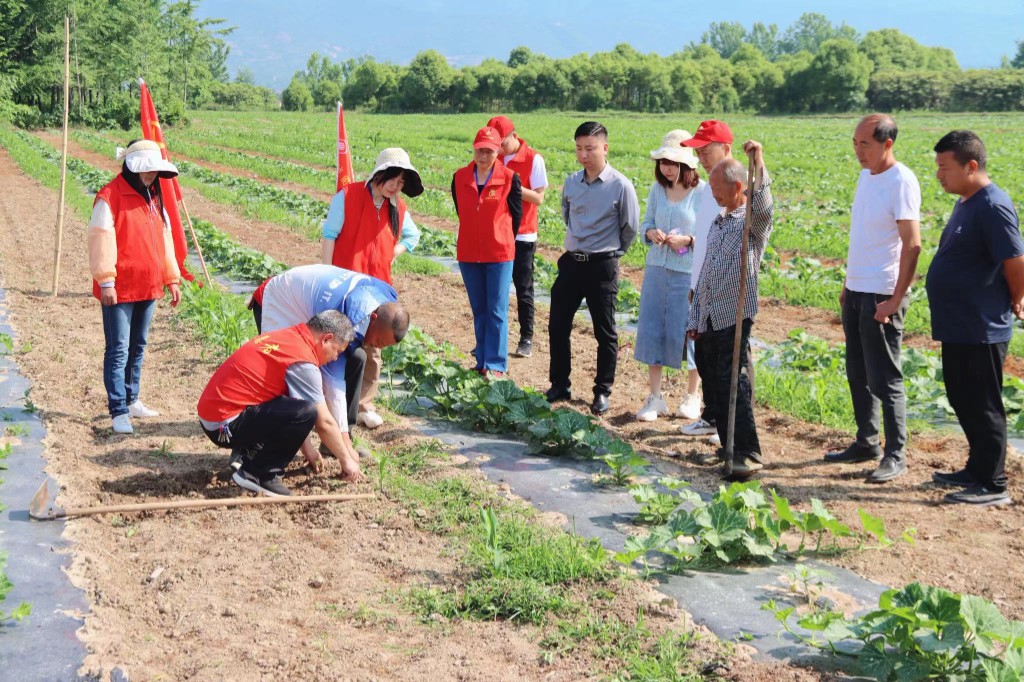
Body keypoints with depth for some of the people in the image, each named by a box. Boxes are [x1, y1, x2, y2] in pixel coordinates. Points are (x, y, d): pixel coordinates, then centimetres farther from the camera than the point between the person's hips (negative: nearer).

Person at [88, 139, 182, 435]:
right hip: (120, 289, -7)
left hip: (148, 287, 8)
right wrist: (106, 281, -18)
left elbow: (164, 238, 17)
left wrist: (171, 278, 15)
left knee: (137, 347, 16)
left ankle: (131, 400, 27)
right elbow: (101, 239, -15)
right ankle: (119, 412, -3)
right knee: (118, 350, -5)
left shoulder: (153, 197, 12)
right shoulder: (110, 196, -11)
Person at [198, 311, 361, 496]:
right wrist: (346, 461, 4)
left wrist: (307, 449, 25)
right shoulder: (303, 361, -15)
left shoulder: (286, 336, 12)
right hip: (224, 425, -10)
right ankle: (257, 474, -9)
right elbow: (324, 423, -10)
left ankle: (248, 452, 15)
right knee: (306, 413, -22)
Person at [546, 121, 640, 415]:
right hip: (571, 262, 5)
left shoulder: (620, 185, -11)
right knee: (558, 326, 8)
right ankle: (559, 386, 21)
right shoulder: (571, 182, 4)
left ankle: (602, 392, 16)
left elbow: (630, 228, -3)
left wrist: (610, 251, 5)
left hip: (603, 266, -5)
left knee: (605, 333, 5)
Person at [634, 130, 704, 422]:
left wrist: (687, 240, -20)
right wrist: (651, 233, -7)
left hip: (688, 272, -5)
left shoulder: (703, 193, -9)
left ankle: (692, 396, 22)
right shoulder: (657, 189, 6)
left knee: (687, 331, 2)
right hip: (657, 268, 5)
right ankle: (655, 398, 16)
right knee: (651, 329, 5)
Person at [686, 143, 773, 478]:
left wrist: (758, 162, -37)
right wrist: (694, 319, 19)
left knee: (735, 385, -12)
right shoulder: (717, 223, 20)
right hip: (709, 319, 8)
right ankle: (729, 449, 18)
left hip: (735, 317, -8)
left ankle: (749, 455, -9)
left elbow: (762, 206, -30)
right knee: (715, 385, 9)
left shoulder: (754, 221, -3)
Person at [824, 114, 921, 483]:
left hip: (882, 295, -8)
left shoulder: (901, 182, -15)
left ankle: (896, 455, 6)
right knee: (858, 374, 14)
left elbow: (912, 246, -19)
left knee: (884, 379, -3)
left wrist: (895, 300, -21)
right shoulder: (866, 176, 11)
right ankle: (867, 443, 26)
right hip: (857, 290, 8)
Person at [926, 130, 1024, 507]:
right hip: (959, 327, 10)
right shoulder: (966, 203, 12)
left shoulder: (993, 207, -19)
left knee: (983, 407, -2)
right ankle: (977, 470, 31)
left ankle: (992, 486, 8)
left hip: (981, 331, -10)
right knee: (963, 401, 18)